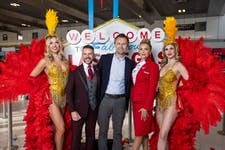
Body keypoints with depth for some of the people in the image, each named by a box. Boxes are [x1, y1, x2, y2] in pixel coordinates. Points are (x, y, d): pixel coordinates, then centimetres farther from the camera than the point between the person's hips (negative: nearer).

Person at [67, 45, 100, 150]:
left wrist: (98, 108, 2)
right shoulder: (75, 71, -3)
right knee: (76, 137, 5)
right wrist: (72, 111, -13)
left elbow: (98, 91, 8)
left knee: (91, 136, 13)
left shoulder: (97, 72, 6)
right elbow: (69, 92, -6)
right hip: (79, 109, -3)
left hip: (93, 109, 3)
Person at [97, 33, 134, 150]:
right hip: (105, 98, 0)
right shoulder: (104, 58, 1)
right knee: (103, 130, 9)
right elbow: (98, 77, 4)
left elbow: (130, 84, 6)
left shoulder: (130, 63, 3)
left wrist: (127, 101, 2)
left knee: (118, 131, 11)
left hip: (120, 100, 1)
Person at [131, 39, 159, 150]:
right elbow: (134, 85, 12)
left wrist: (146, 107, -16)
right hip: (135, 102, 7)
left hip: (144, 103, -7)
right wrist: (133, 102, 6)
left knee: (139, 133, 1)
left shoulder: (153, 66, -7)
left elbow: (152, 88, -12)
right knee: (143, 132, 14)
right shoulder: (137, 65, 13)